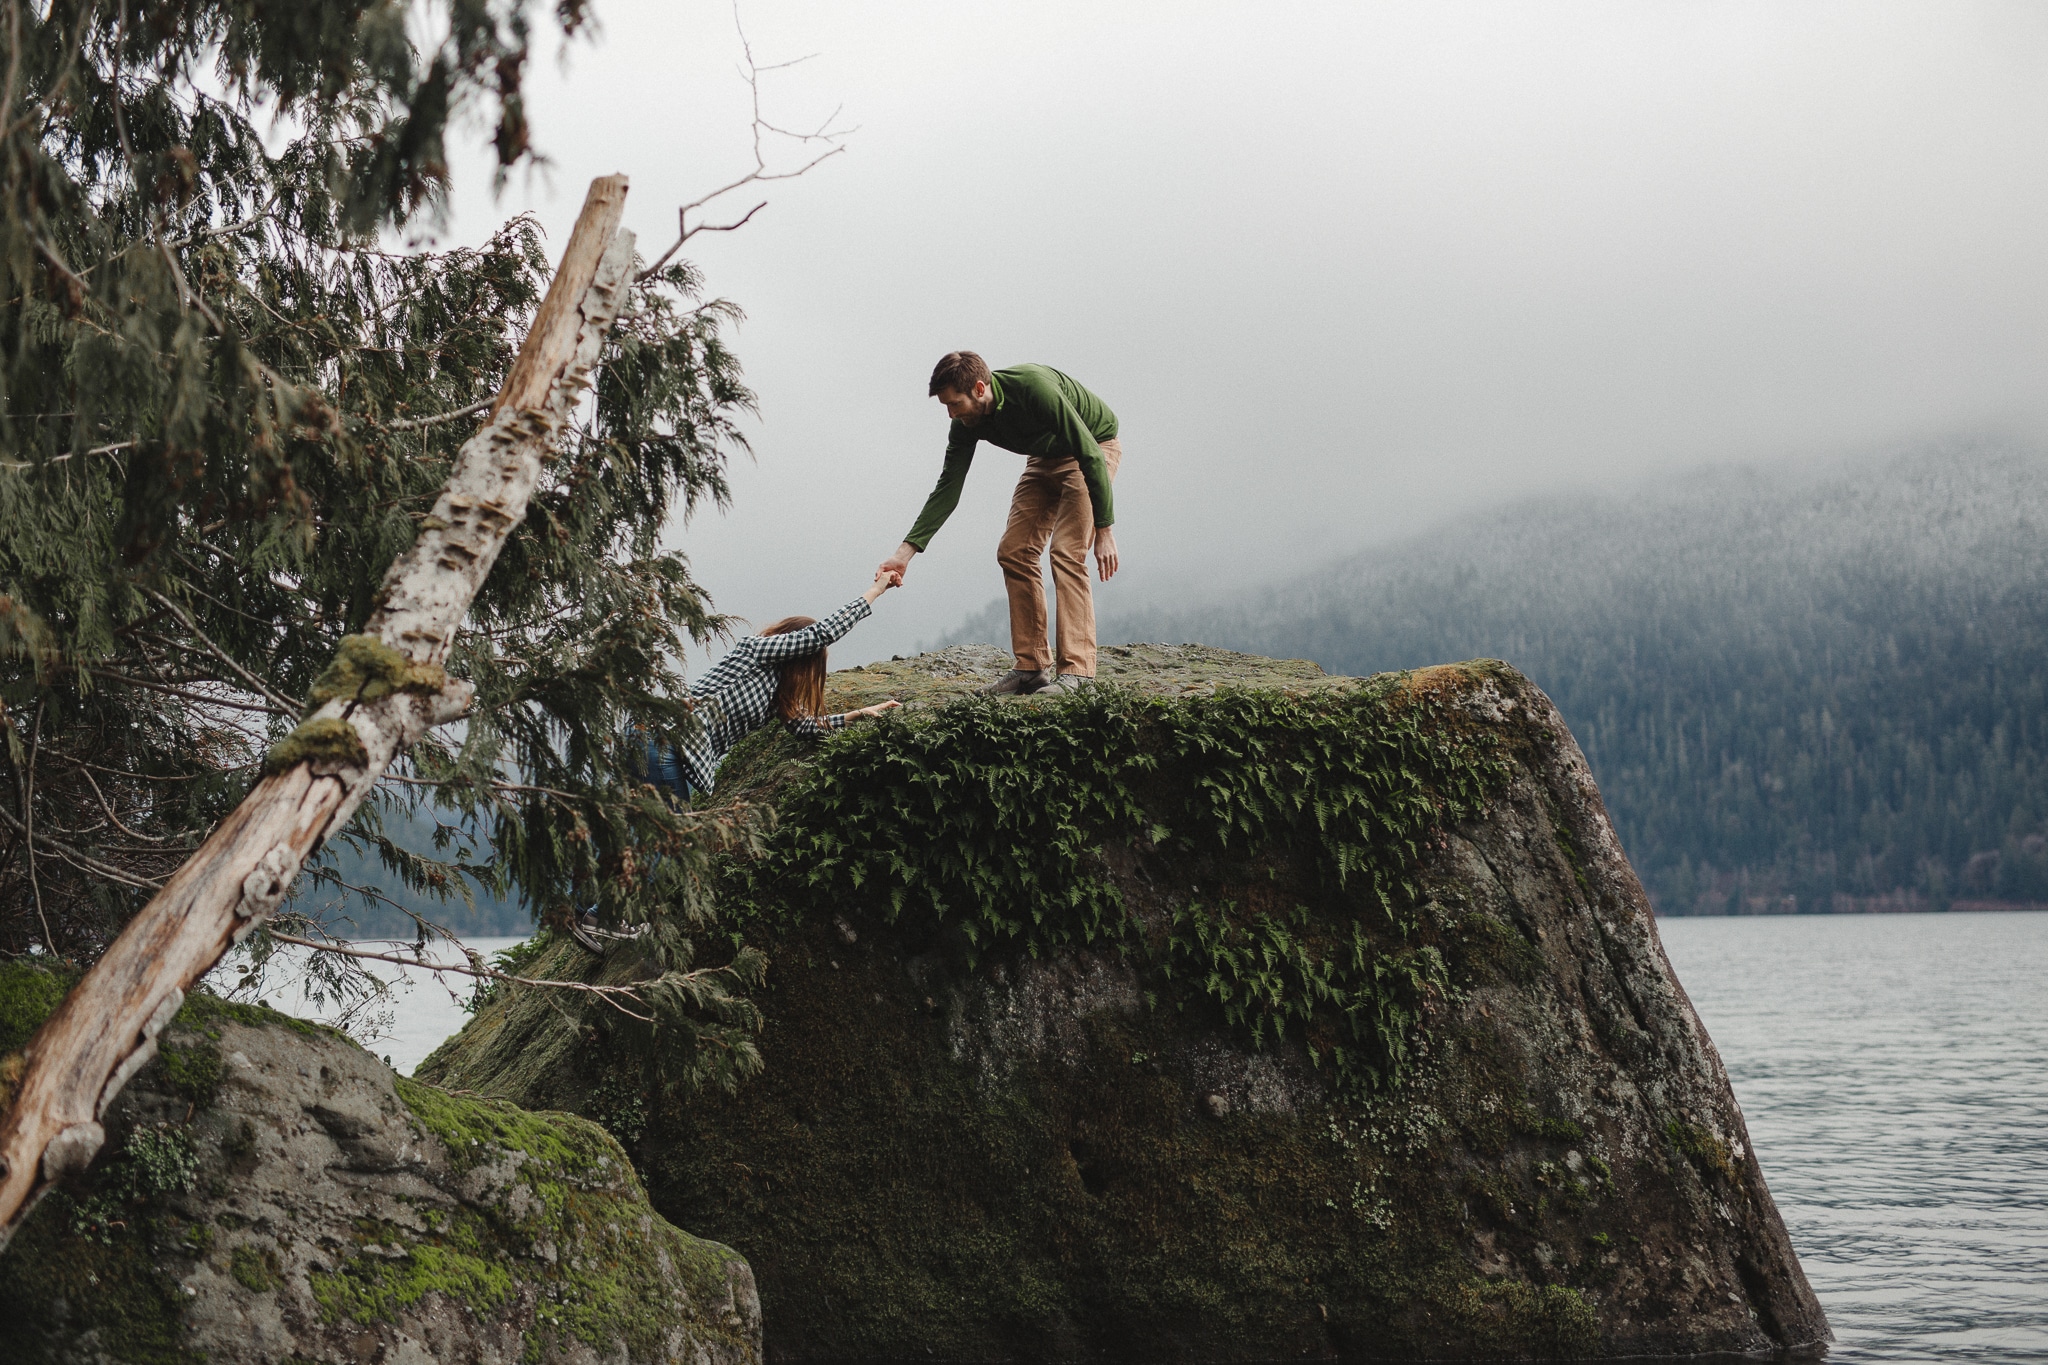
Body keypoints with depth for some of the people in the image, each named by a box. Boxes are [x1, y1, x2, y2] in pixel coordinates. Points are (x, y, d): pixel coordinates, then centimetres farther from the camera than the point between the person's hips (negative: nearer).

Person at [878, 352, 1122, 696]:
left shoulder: (1034, 388, -36)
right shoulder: (967, 423, -14)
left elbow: (1091, 456, -31)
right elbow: (947, 489, -10)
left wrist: (1105, 529, -30)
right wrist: (906, 550, -19)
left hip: (1096, 446, -7)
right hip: (1045, 459, 7)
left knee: (1066, 551, -20)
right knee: (1013, 551, -3)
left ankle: (1076, 671, -20)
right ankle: (1032, 667, 2)